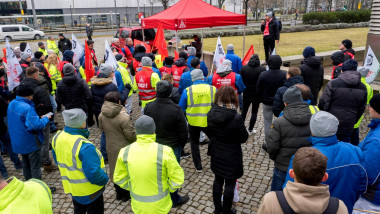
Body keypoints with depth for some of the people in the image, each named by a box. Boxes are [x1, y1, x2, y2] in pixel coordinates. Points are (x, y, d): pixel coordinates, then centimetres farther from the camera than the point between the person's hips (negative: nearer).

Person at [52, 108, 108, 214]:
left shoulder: (57, 137, -10)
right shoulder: (84, 146, -35)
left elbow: (57, 160, 8)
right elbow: (94, 174, -32)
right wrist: (105, 179, -13)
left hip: (73, 189, 7)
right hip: (90, 193, -7)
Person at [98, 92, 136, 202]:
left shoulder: (102, 115, -9)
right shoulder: (124, 117, -29)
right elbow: (131, 136, -23)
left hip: (111, 148, 6)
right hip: (124, 149, -6)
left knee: (115, 169, 22)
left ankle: (118, 193, 39)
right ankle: (126, 194, 30)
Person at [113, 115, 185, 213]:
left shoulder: (125, 152, -15)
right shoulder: (164, 151, -25)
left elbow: (119, 178, -2)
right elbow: (177, 179, -17)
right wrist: (168, 189, 2)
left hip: (138, 206, 3)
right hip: (160, 206, -2)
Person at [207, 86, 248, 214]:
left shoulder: (211, 114, -12)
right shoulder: (236, 118, -27)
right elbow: (244, 138, -14)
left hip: (216, 155, 5)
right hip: (231, 157, -5)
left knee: (218, 180, 23)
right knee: (230, 184, 15)